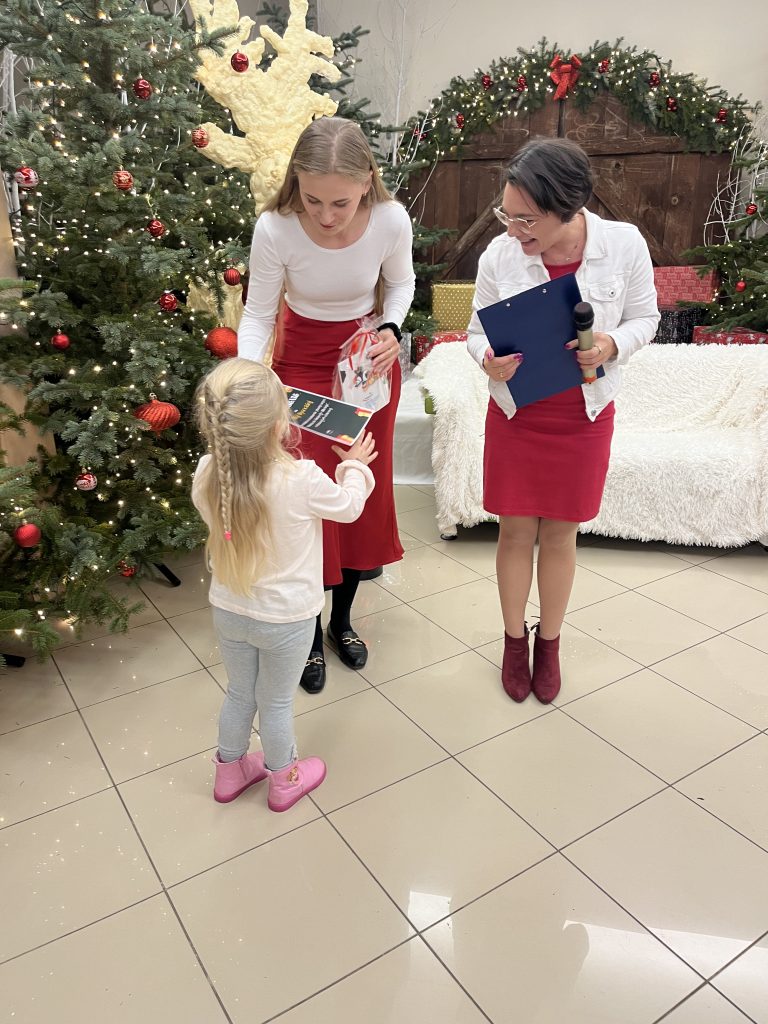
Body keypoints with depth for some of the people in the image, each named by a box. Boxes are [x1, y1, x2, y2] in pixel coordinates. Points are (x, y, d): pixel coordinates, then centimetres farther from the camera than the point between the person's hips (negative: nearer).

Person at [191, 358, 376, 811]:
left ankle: (230, 772, 48)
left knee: (240, 693, 26)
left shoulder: (208, 475, -17)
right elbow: (348, 506, -9)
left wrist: (272, 451, 8)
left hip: (228, 612, 4)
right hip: (284, 619, -4)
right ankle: (284, 781, 42)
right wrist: (355, 466, 10)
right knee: (276, 703, 18)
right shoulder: (302, 479, -29)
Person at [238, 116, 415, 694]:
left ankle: (343, 618, 30)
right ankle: (310, 633, 18)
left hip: (370, 358, 2)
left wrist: (391, 330, -18)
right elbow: (258, 317, -13)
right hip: (303, 360, -1)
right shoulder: (275, 229, -26)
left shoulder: (392, 220, -22)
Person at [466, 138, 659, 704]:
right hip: (515, 414, 0)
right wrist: (489, 360, -25)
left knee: (560, 534, 12)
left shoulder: (625, 245, -14)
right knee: (516, 531, 10)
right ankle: (515, 637, 34)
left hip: (583, 417, 0)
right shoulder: (500, 255, -14)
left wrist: (612, 346, -22)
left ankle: (550, 643, 35)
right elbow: (478, 330, -2)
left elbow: (644, 318, 0)